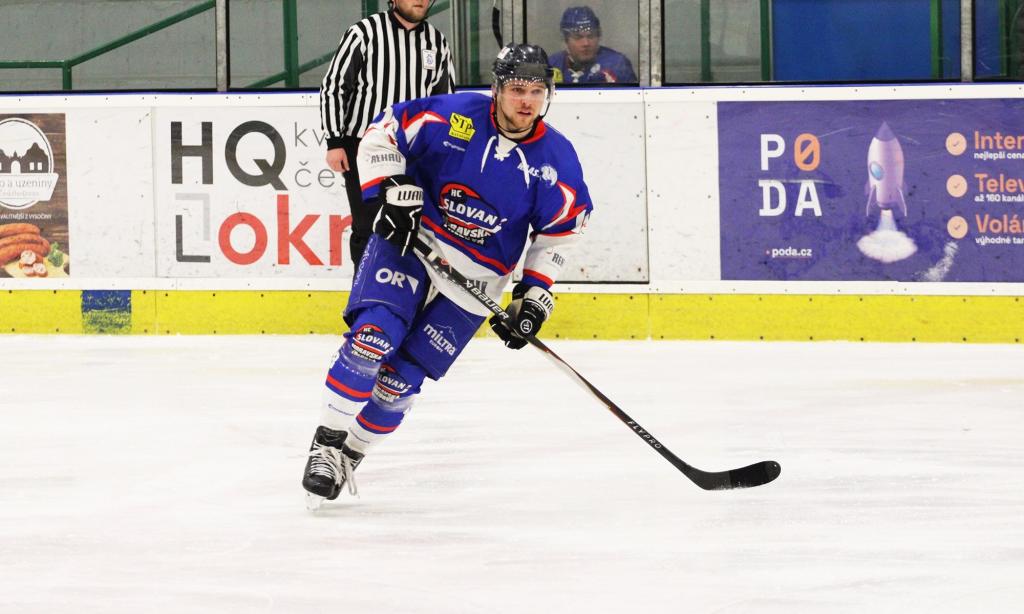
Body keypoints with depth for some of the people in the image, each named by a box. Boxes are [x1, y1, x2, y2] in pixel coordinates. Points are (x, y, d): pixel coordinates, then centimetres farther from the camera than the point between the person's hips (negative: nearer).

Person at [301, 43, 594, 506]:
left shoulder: (556, 159, -7)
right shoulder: (455, 116, -14)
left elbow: (561, 230, 4)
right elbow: (382, 133, -5)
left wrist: (535, 294, -1)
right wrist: (394, 191, -15)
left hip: (475, 278, 2)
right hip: (409, 242, -1)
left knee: (400, 379, -2)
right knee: (372, 337, -21)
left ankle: (351, 452, 17)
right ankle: (325, 444, -10)